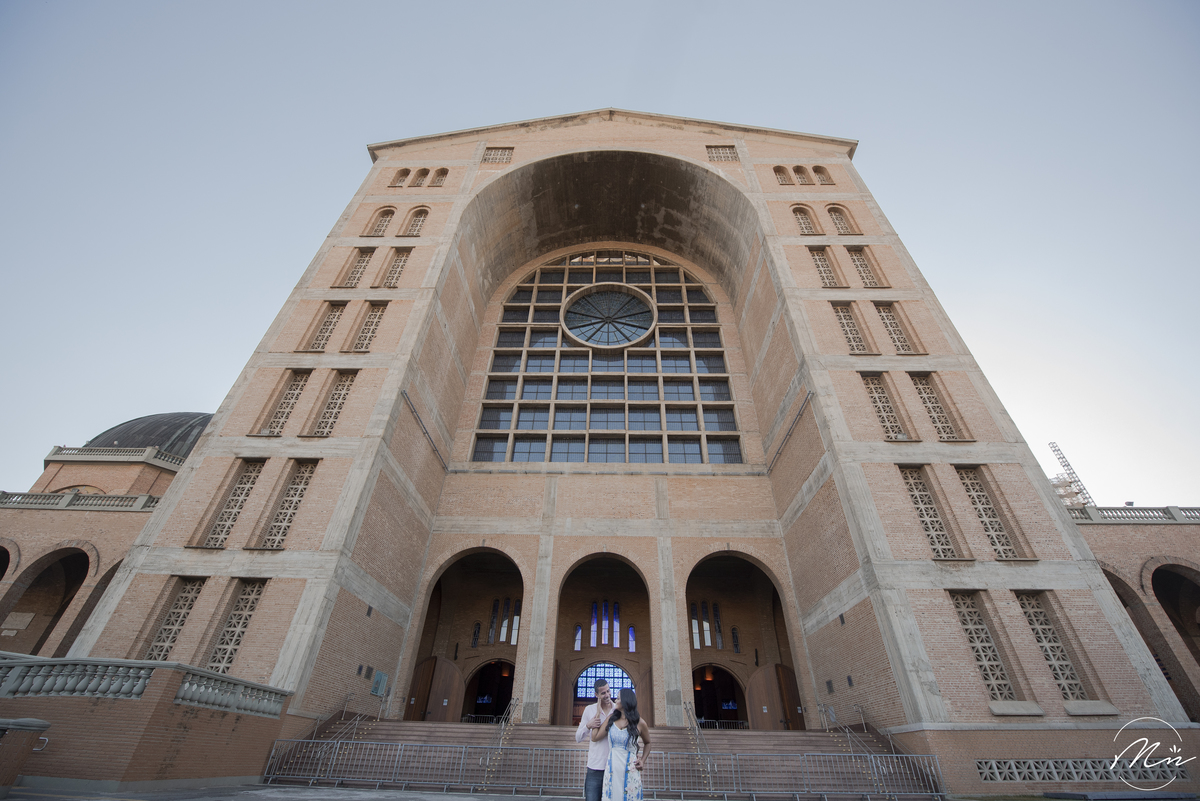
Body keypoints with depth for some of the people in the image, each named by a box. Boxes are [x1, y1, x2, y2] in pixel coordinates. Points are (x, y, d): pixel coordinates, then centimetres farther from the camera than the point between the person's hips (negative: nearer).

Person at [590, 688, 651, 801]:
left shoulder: (639, 723, -3)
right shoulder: (612, 718, 5)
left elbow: (647, 743, 13)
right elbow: (595, 737, 1)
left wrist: (642, 761, 0)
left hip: (629, 770, -2)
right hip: (612, 769, 3)